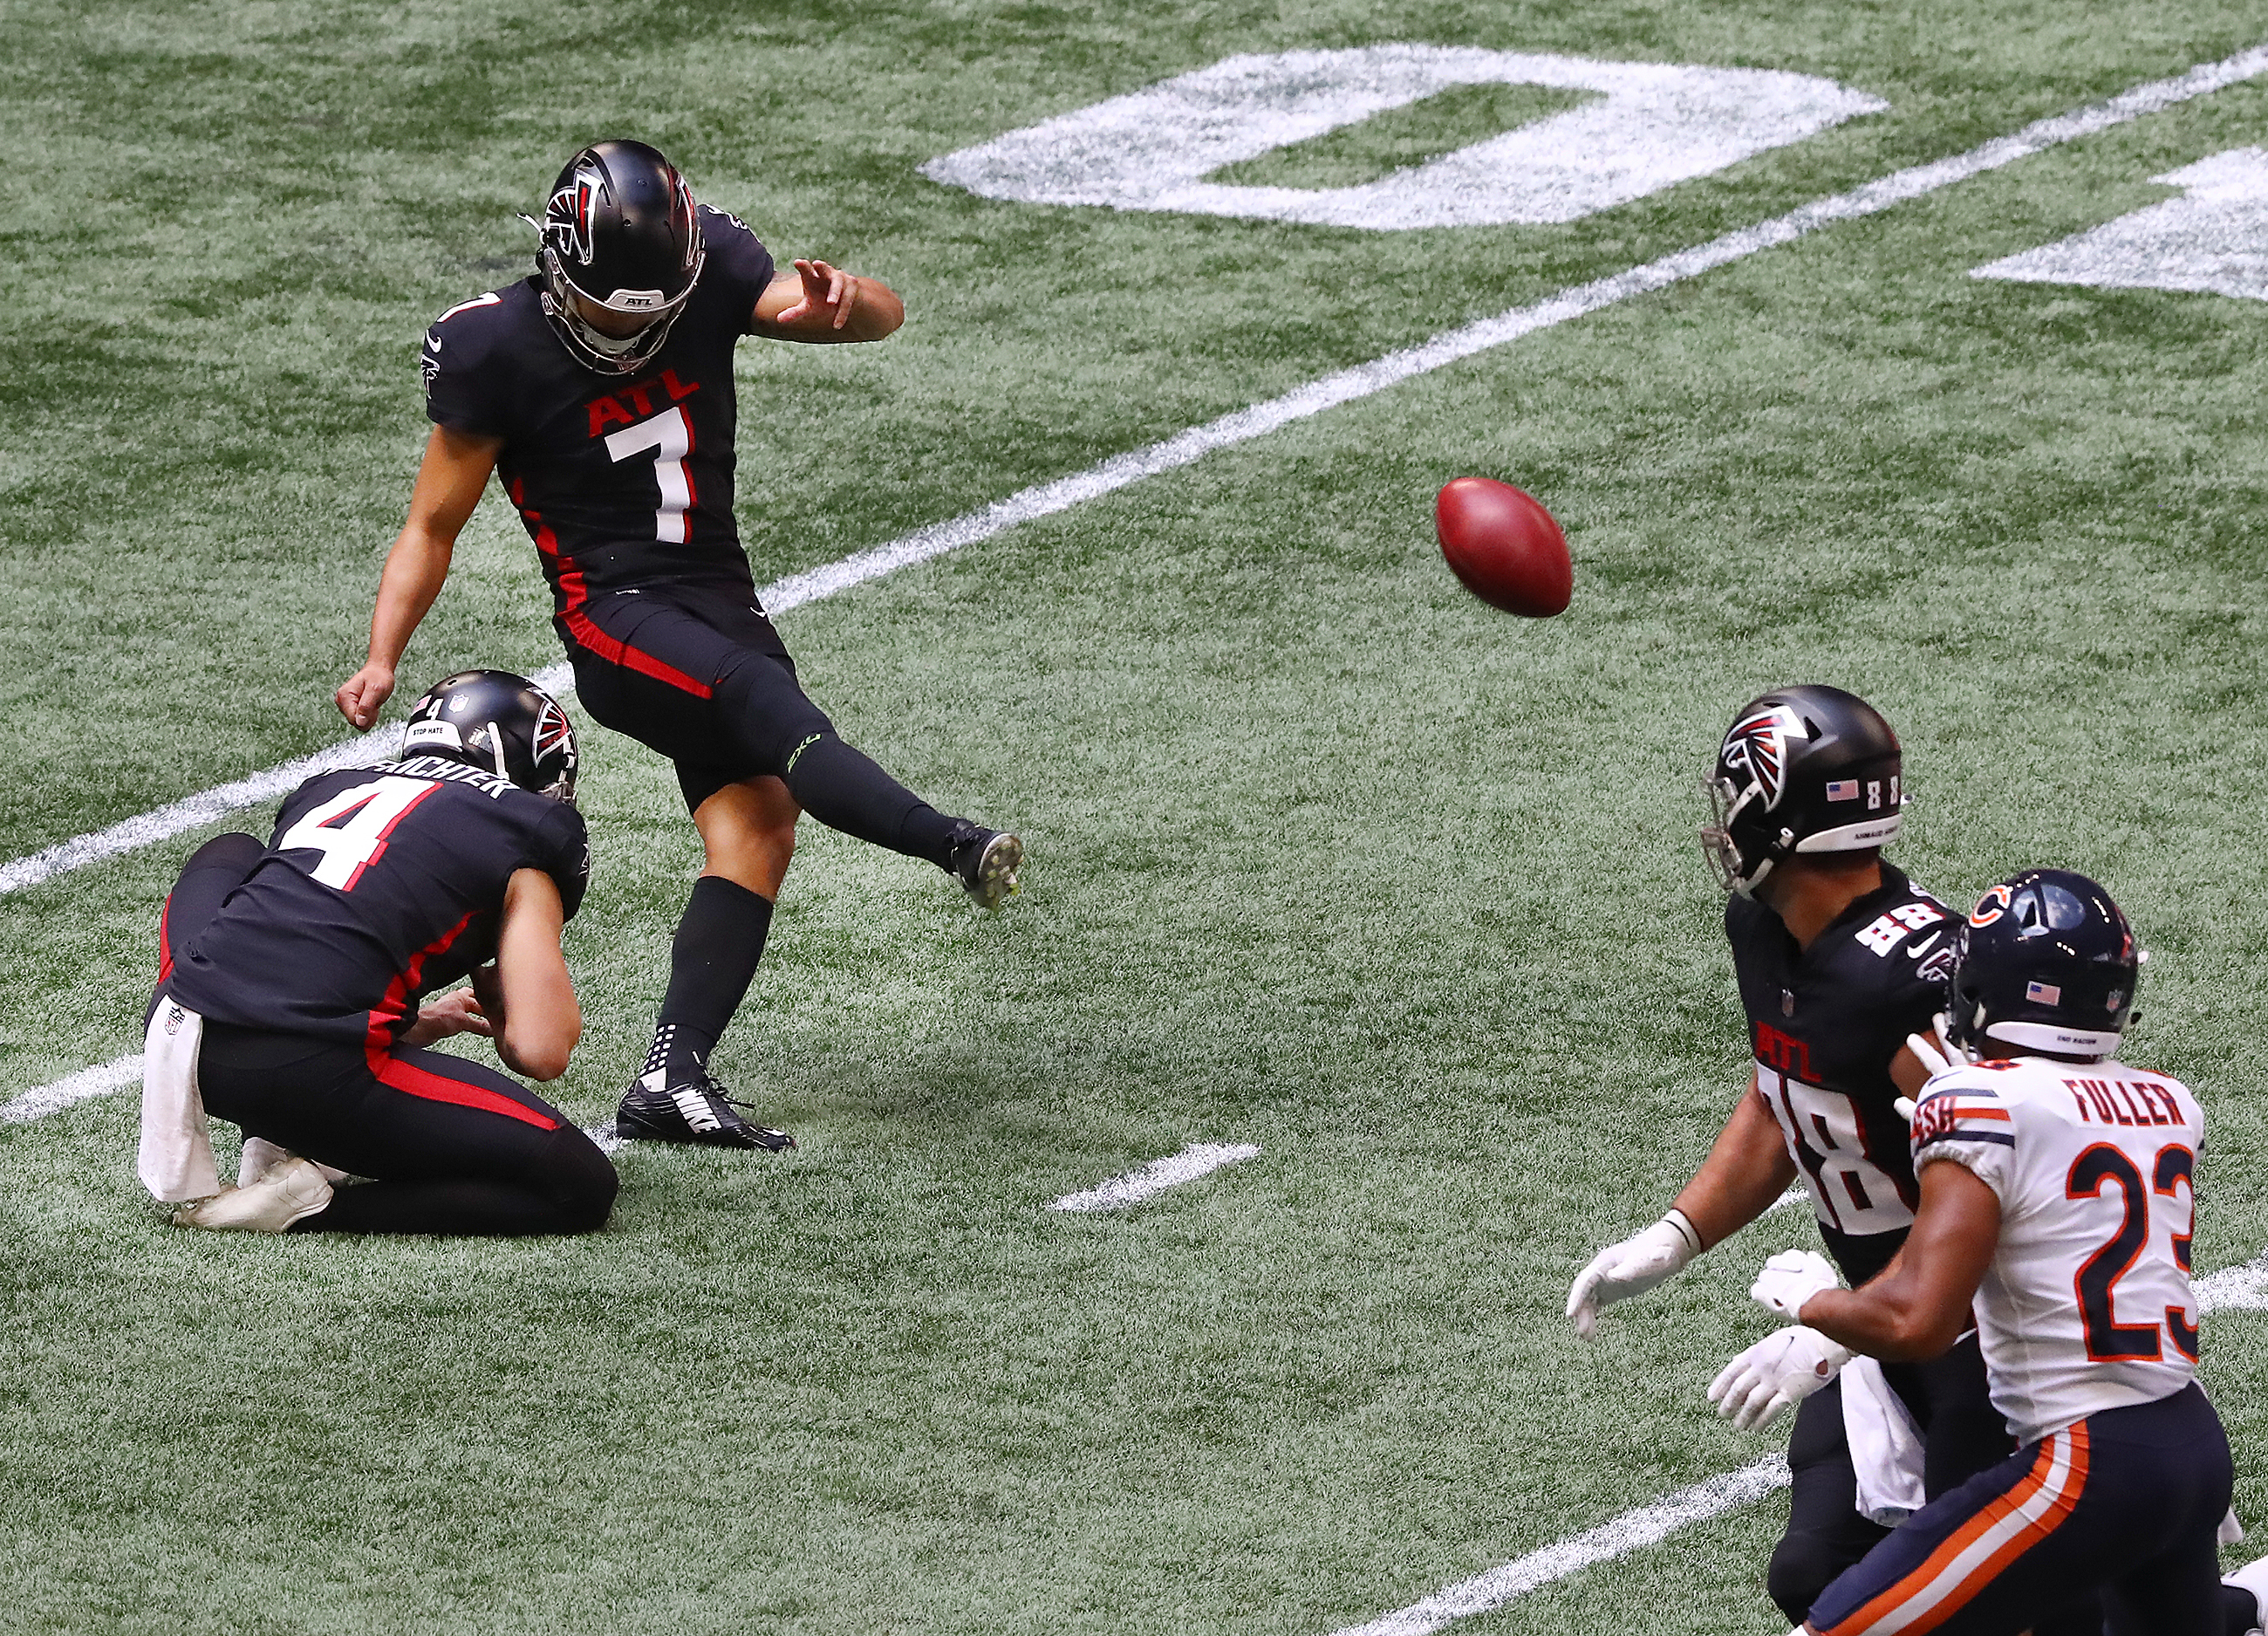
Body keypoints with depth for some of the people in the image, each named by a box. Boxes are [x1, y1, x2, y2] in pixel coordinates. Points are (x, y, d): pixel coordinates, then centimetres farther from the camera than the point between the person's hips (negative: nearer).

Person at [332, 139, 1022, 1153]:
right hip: (615, 613, -5)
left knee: (756, 821, -12)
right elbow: (433, 527, -3)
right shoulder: (500, 350, -10)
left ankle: (672, 1078, -16)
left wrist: (841, 299, -31)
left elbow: (885, 317, -7)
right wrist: (381, 663, -14)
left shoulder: (710, 273, -2)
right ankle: (951, 844, -48)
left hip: (721, 599, 5)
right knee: (762, 696, -31)